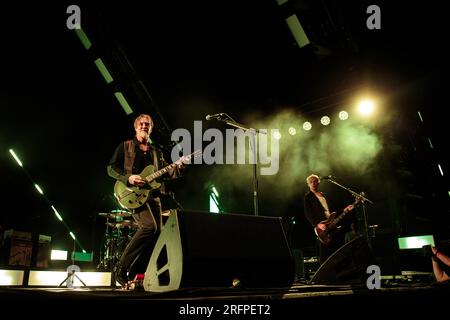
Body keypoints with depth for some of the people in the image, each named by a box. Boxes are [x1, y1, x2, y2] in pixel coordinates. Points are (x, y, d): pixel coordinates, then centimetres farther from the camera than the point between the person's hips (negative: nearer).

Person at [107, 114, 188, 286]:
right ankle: (121, 268, -16)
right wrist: (128, 178, -16)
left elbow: (166, 173, 15)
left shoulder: (156, 152, 22)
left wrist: (177, 166, -6)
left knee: (157, 233, -1)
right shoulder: (125, 146, 8)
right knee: (149, 226, -27)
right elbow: (111, 168, 2)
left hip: (153, 196, 6)